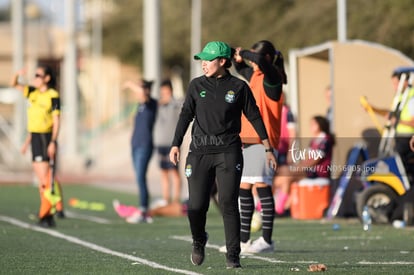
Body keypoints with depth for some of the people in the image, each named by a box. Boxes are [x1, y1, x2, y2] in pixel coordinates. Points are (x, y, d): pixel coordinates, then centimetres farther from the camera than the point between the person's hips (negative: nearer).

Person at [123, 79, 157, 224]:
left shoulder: (151, 104, -8)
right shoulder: (141, 105, 16)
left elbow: (142, 93, -26)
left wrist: (130, 85, -13)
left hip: (145, 145, -9)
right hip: (136, 145, 9)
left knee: (140, 178, -13)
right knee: (139, 178, 8)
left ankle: (143, 211, -14)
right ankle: (144, 212, 10)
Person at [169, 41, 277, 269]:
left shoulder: (238, 87, 1)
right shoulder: (197, 85, 7)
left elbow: (254, 117, 7)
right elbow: (186, 115, 9)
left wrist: (268, 148, 9)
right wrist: (176, 145, -2)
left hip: (228, 152, -2)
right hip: (200, 151, 2)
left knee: (228, 203, -10)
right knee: (196, 206, -2)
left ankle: (233, 256, -2)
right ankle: (199, 242, 27)